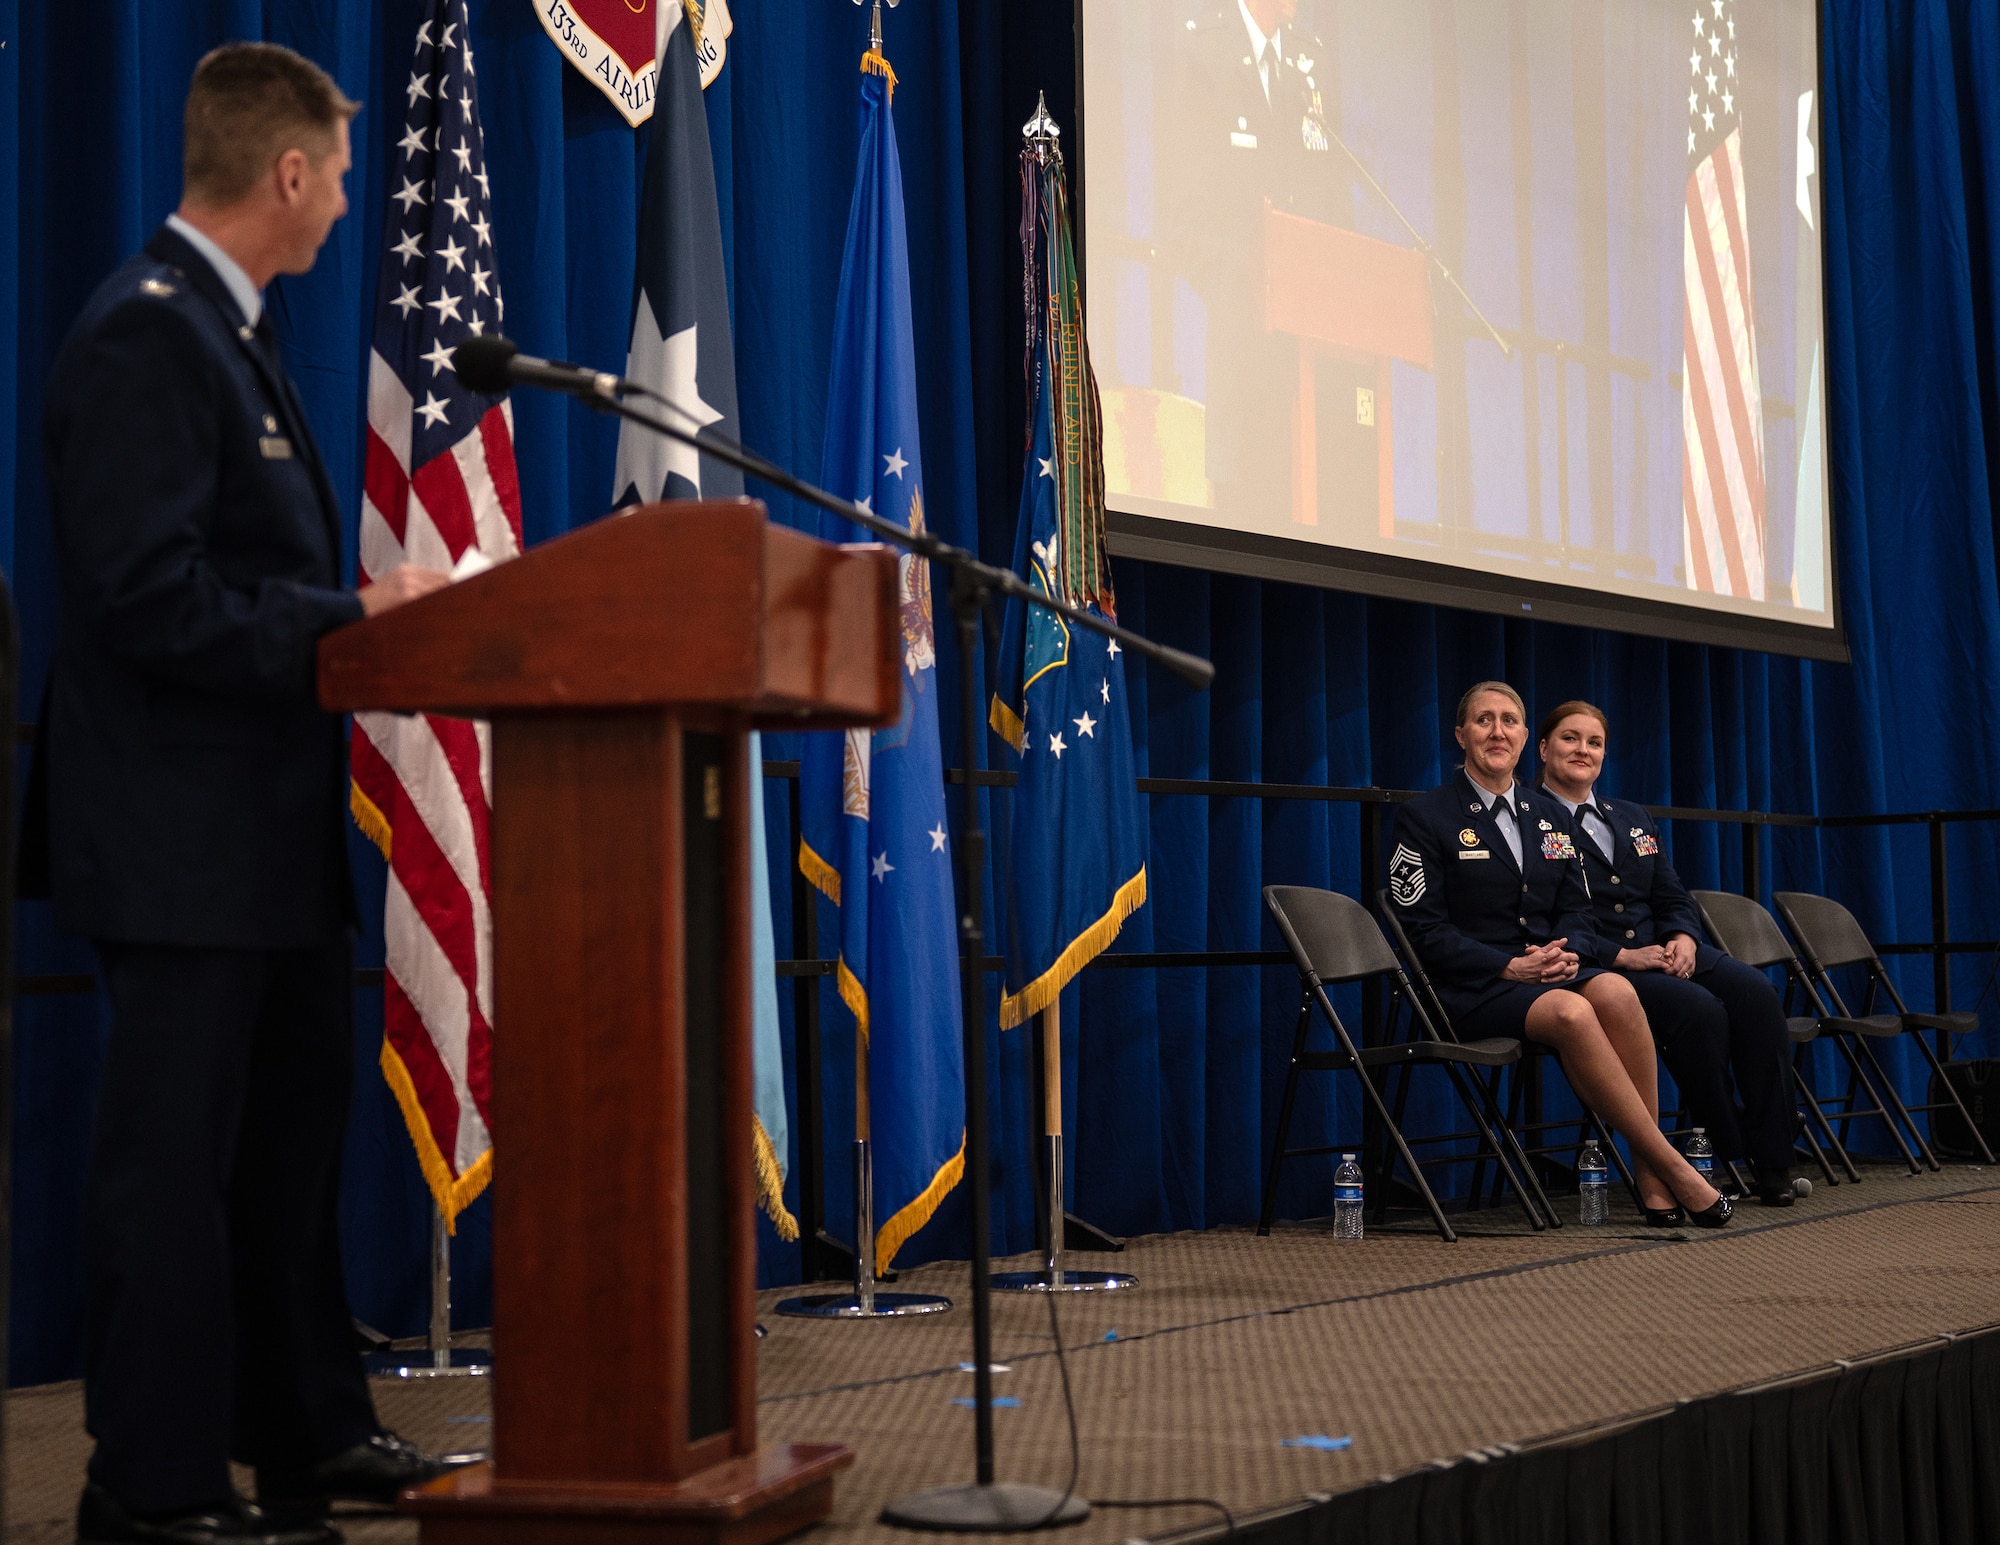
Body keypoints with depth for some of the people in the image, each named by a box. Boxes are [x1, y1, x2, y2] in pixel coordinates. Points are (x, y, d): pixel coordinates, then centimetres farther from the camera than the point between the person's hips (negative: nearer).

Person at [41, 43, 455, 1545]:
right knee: (175, 1158, -2)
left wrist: (366, 604, 7)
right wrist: (355, 618, -18)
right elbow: (153, 602, -24)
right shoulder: (145, 336, -16)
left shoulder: (225, 331, 17)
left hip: (269, 830, 11)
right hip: (185, 840, -11)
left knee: (296, 1131, 17)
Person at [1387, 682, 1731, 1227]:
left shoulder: (1547, 814, 19)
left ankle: (1651, 1179, -29)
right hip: (1470, 988, -5)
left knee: (1616, 993, -31)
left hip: (1549, 973, 5)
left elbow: (1576, 908, 17)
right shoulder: (1424, 817, 1)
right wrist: (1511, 966, -17)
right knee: (1572, 1013, -35)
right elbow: (1425, 929, -6)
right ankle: (1673, 1167, -29)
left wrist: (1565, 952, -8)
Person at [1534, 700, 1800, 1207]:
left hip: (1667, 951, 7)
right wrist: (1623, 956, -17)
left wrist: (1683, 937, -5)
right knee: (1699, 1008, -32)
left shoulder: (1633, 818, 24)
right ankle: (1727, 1159, -20)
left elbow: (1674, 898, 19)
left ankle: (1771, 1160, -22)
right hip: (1597, 970, -7)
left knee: (1755, 992, -21)